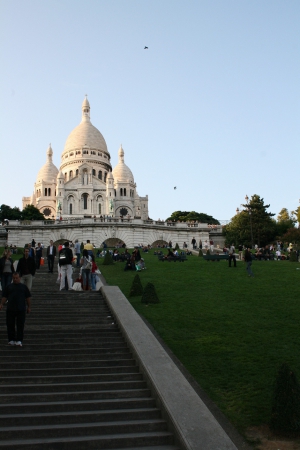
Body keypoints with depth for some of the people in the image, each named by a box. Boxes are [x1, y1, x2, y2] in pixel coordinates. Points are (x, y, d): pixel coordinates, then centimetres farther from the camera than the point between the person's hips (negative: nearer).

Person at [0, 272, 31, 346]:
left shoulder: (24, 287, 10)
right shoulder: (9, 287, 11)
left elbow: (28, 297, 11)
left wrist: (28, 307, 7)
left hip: (21, 309, -1)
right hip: (10, 309, 1)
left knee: (20, 325, -2)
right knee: (10, 325, 5)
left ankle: (19, 341, 1)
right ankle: (11, 340, 16)